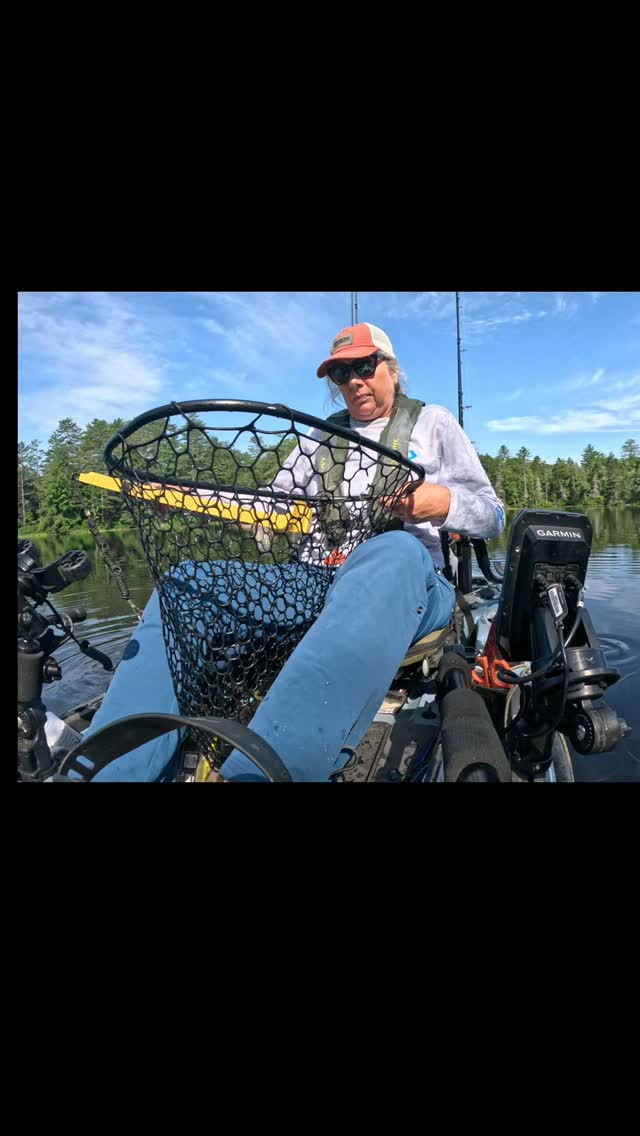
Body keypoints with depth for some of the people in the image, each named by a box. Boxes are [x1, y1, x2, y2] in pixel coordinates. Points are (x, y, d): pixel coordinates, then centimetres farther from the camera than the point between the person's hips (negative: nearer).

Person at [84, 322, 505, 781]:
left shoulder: (434, 422, 16)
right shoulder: (319, 436, 26)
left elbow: (492, 516, 12)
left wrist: (445, 503, -12)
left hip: (410, 579, -3)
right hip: (314, 581, 4)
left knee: (395, 551, -41)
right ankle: (110, 769, -25)